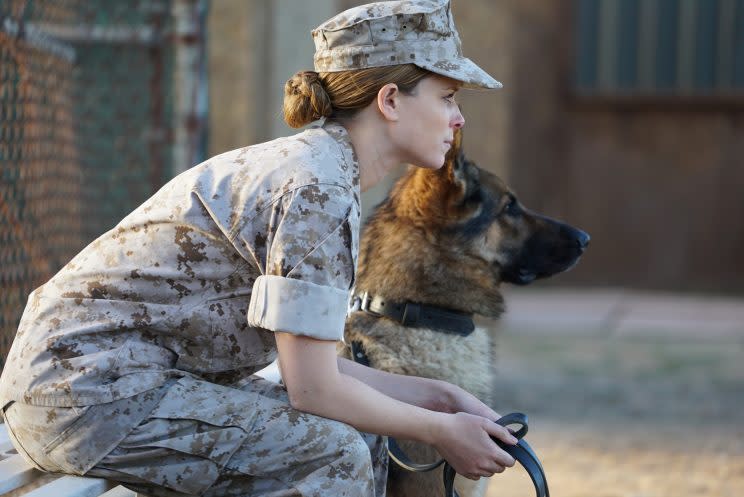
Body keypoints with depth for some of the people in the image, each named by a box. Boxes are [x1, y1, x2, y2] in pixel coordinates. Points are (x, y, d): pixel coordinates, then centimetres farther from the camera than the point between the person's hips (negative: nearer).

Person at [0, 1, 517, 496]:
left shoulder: (320, 165, 10)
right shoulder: (315, 191, -19)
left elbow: (309, 363, 12)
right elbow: (313, 389, -19)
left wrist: (436, 396, 9)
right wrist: (440, 431, -7)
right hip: (85, 391, -10)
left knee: (360, 436, 7)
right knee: (334, 453, -20)